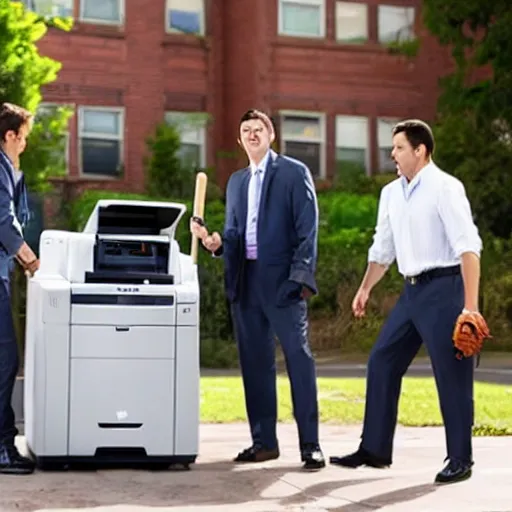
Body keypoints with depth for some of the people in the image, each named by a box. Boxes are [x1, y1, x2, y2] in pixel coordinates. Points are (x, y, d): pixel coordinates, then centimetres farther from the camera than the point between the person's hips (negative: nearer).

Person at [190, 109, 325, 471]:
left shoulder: (294, 172, 1)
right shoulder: (236, 181, 20)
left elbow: (307, 229, -6)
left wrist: (301, 277, -15)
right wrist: (215, 242, -4)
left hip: (282, 280, -6)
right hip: (245, 281, 6)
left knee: (298, 357, -7)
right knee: (255, 362, 7)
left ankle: (310, 444, -6)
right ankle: (264, 441, 14)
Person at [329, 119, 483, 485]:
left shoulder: (445, 188, -10)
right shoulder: (391, 193, 12)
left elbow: (468, 246, -17)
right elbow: (382, 248, 22)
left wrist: (470, 305, -23)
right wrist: (365, 288, 16)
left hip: (443, 288, -8)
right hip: (412, 290, 8)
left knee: (451, 373, -3)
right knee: (382, 363, 8)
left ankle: (460, 460, 8)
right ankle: (375, 450, 17)